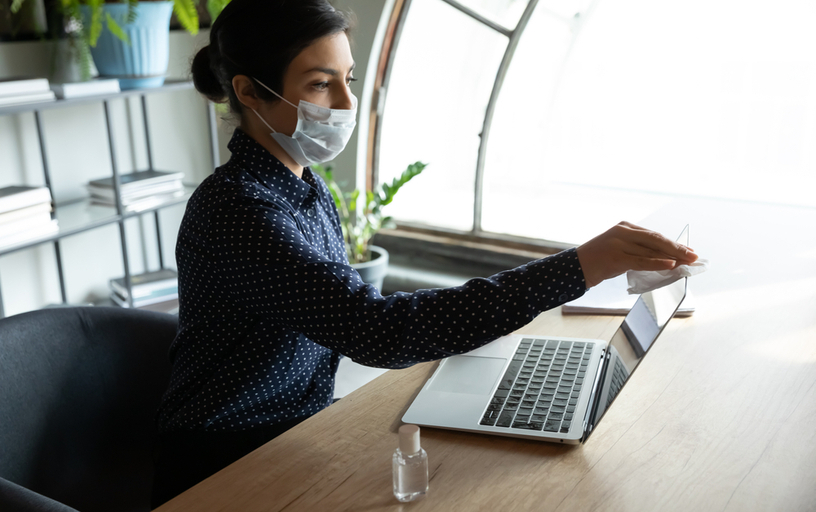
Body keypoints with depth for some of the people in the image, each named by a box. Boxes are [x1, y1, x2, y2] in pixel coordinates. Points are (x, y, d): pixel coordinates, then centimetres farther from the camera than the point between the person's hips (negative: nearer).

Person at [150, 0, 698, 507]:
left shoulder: (307, 187, 4)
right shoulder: (236, 209, -26)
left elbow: (349, 314, 9)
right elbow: (374, 329, -36)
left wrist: (479, 312, -7)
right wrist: (579, 267, -39)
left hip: (301, 430, 7)